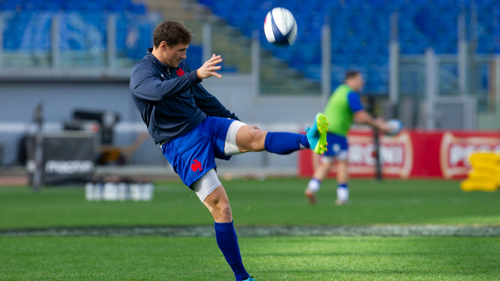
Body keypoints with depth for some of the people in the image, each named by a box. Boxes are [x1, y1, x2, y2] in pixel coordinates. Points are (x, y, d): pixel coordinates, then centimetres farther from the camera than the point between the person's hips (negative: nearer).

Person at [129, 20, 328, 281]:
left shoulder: (179, 66, 14)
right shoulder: (141, 73, -8)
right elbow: (159, 91, -32)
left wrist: (237, 123, 30)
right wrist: (196, 75, -43)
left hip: (206, 125, 6)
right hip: (181, 147, -5)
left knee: (254, 136, -26)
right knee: (220, 208, -13)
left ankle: (310, 140, -52)